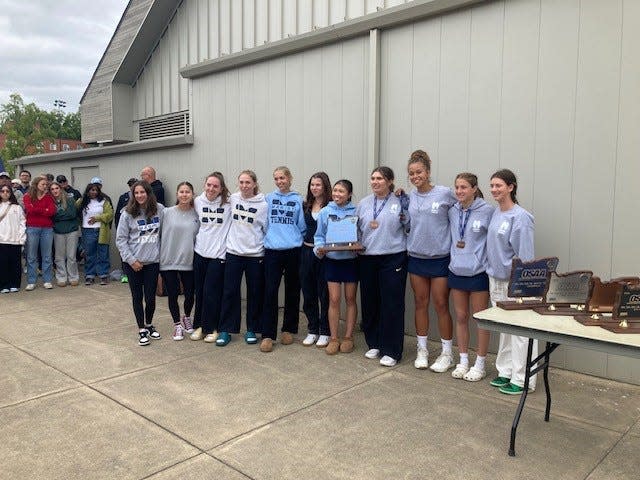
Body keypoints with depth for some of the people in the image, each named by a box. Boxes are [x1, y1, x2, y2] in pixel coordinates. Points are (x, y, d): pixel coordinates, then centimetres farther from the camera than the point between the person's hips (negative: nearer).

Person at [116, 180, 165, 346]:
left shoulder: (160, 209, -3)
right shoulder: (128, 214, -7)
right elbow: (120, 239, -4)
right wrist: (131, 260, -9)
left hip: (153, 261, 1)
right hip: (133, 263, -1)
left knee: (150, 297, 7)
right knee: (137, 297, 8)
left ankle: (149, 325, 32)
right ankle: (141, 329, 23)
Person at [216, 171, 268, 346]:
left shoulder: (263, 205, -4)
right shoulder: (232, 199, 2)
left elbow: (268, 230, 1)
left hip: (255, 255, -1)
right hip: (233, 252, 2)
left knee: (255, 293, 7)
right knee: (230, 292, 4)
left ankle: (251, 330, 21)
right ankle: (226, 330, 15)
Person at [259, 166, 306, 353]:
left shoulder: (298, 200, 5)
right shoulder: (269, 198, 7)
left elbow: (302, 226, 5)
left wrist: (295, 239, -3)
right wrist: (268, 238, 4)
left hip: (293, 251, 0)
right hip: (272, 251, 0)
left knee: (292, 291, 9)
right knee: (270, 291, -5)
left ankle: (289, 330, 23)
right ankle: (267, 335, 1)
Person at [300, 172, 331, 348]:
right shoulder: (305, 206, 10)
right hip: (307, 251, 5)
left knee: (324, 294, 3)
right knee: (308, 293, 10)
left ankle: (325, 332, 16)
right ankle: (312, 330, 23)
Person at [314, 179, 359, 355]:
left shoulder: (356, 211, -3)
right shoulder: (325, 211, 0)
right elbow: (319, 235, 4)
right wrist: (319, 248, -14)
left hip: (351, 260, 0)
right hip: (332, 260, 1)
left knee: (350, 299, 9)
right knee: (334, 300, 3)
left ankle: (348, 337, 20)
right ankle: (334, 338, 13)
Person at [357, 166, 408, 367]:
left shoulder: (400, 202, -1)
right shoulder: (363, 204, 11)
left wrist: (404, 220, -13)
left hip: (393, 258, -4)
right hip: (367, 258, 4)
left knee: (392, 304, -2)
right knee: (370, 303, 10)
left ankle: (391, 351, 8)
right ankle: (374, 344, 26)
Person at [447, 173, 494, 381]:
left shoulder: (487, 211, -11)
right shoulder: (452, 212, 3)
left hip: (478, 272, -5)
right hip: (456, 270, 5)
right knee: (461, 317, 13)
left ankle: (480, 364, 20)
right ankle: (463, 361, 26)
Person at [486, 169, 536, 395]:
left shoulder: (520, 217, -15)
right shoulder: (495, 213, 8)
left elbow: (525, 255, -16)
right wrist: (491, 270, 14)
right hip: (496, 279, 8)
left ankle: (522, 380, 12)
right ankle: (505, 371, 29)